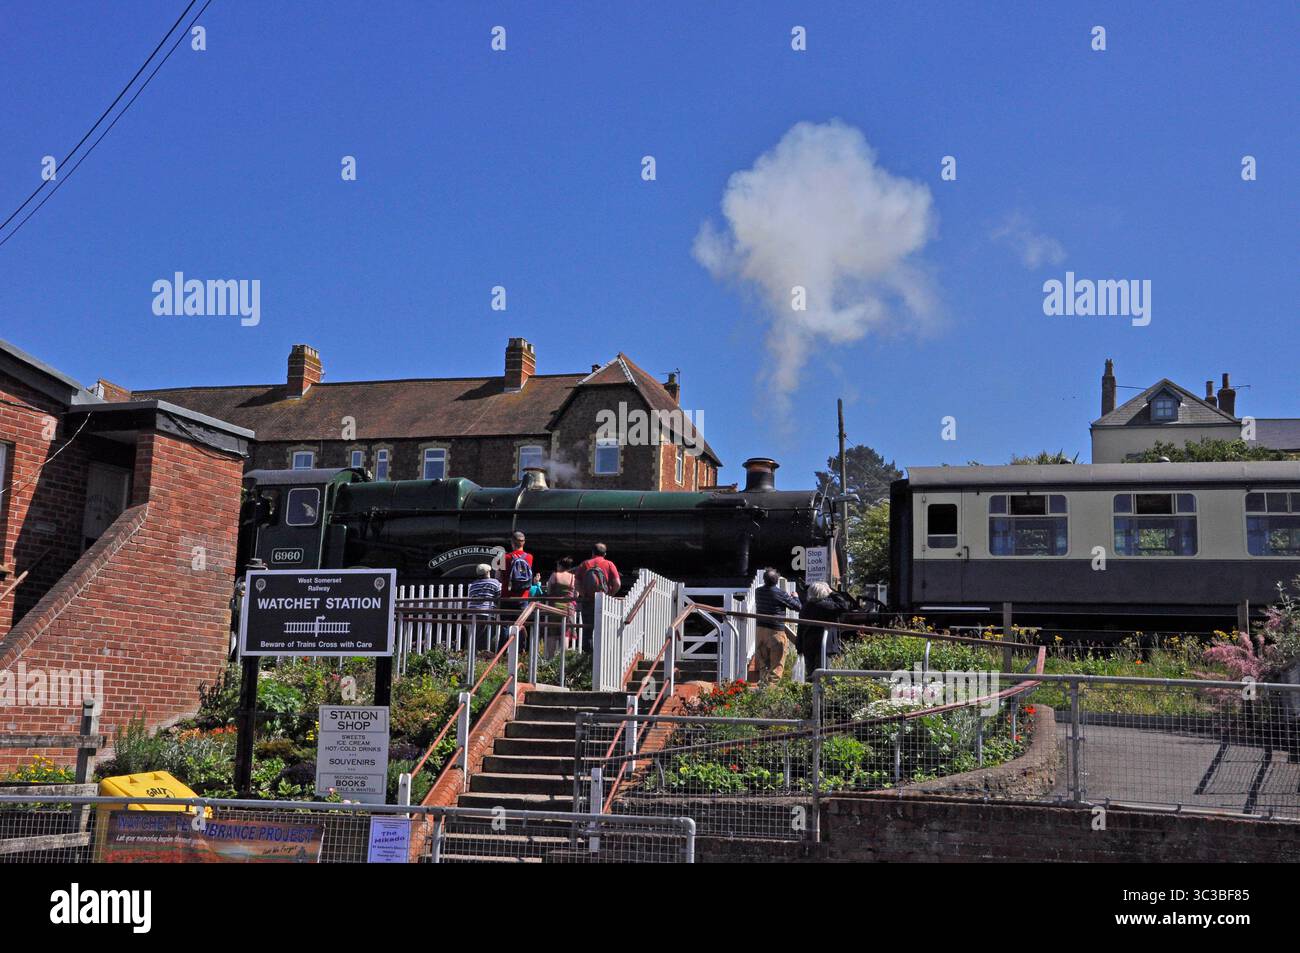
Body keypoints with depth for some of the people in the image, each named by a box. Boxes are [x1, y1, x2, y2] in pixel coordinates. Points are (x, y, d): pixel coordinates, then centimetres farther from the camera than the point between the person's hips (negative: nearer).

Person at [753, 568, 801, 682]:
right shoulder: (781, 593, -13)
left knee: (762, 661, 15)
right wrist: (795, 597, 16)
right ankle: (773, 681, -3)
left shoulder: (758, 591, 3)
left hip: (760, 629, 5)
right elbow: (798, 607, -7)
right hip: (775, 630, -5)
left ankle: (763, 680, 16)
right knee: (777, 662, 1)